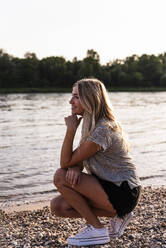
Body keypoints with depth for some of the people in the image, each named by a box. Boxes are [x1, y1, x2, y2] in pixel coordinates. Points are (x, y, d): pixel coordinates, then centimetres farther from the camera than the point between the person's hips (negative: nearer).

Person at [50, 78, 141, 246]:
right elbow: (78, 160, 6)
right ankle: (116, 215, 9)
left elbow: (65, 162, -20)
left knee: (60, 177, -19)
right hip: (110, 187, 9)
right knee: (57, 206, -1)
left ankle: (96, 230, -6)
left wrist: (71, 129, -20)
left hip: (124, 193, -9)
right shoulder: (91, 124, 8)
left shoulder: (103, 129, -23)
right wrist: (75, 168, -17)